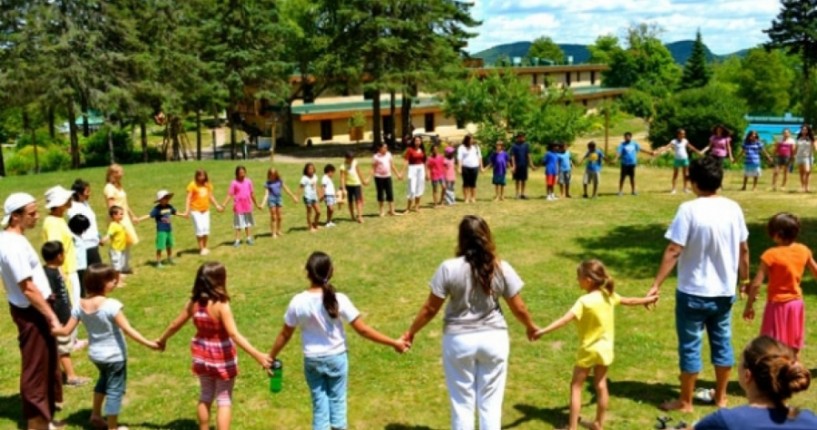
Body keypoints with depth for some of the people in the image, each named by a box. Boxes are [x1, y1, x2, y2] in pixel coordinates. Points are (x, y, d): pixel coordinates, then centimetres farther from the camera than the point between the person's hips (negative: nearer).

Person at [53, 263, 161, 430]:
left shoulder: (80, 305, -7)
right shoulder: (111, 305, -25)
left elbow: (66, 330, -2)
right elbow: (127, 329, -26)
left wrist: (51, 330, 18)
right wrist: (148, 343, -23)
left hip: (95, 354, 7)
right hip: (114, 355, -7)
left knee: (104, 379, 33)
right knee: (115, 390, 8)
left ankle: (95, 415, 42)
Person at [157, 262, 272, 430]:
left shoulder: (193, 303, -7)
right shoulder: (221, 305, -25)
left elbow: (175, 325, 7)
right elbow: (234, 335, -31)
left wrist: (162, 339, 26)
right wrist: (257, 355, -33)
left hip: (202, 355, 6)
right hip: (222, 358, -6)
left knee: (205, 397, 22)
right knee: (224, 400, 7)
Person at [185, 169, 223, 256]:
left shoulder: (208, 184, 5)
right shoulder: (192, 185, -9)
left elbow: (211, 196, 15)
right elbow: (188, 198, -11)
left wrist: (217, 205, 16)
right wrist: (187, 210, -19)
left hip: (205, 210, 4)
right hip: (195, 210, -4)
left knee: (206, 228, 3)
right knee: (199, 228, -9)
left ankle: (205, 247, 17)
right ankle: (201, 249, -1)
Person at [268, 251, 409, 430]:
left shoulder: (298, 302, -15)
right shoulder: (339, 300, -19)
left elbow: (285, 335, -3)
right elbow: (362, 330, -16)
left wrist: (271, 357, 13)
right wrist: (394, 343, -8)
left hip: (312, 360, 1)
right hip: (336, 358, -1)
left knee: (319, 403, 13)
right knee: (337, 400, 15)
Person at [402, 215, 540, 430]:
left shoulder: (449, 268, -14)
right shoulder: (501, 268, -8)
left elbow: (430, 308, -8)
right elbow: (518, 308, -1)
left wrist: (411, 331, 7)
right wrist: (530, 326, 20)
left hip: (459, 340, -1)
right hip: (493, 338, 2)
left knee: (462, 402, 12)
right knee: (490, 402, 14)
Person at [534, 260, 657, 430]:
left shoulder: (585, 301, -25)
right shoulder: (608, 295, -3)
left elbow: (566, 319, -35)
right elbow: (629, 301, 14)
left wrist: (543, 331, -42)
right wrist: (648, 300, 33)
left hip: (589, 350, -6)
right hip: (605, 348, 7)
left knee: (576, 386, 5)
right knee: (600, 385, 19)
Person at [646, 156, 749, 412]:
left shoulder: (689, 209, -18)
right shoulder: (733, 208, -1)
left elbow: (673, 251, -20)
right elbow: (744, 249, 6)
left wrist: (656, 285, -16)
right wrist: (745, 278, 21)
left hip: (694, 292, -5)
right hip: (724, 291, 5)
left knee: (690, 346, 6)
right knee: (722, 342, 18)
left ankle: (685, 402, 17)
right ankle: (720, 396, 32)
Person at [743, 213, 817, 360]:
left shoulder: (771, 254, -19)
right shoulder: (803, 251, -3)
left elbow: (756, 284, -19)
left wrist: (749, 306, -9)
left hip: (777, 305, -5)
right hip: (796, 303, 5)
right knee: (794, 348, 17)